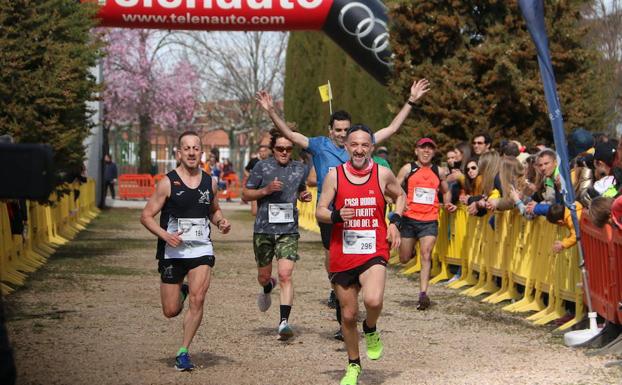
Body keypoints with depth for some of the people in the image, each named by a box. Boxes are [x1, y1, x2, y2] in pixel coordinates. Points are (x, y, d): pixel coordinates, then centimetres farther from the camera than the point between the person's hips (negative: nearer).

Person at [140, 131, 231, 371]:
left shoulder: (209, 182, 5)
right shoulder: (168, 183, -7)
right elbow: (146, 216, -5)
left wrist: (220, 222, 1)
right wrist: (165, 235, -21)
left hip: (202, 250, 2)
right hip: (172, 252, -2)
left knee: (197, 299, -18)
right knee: (171, 311, 4)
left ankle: (183, 352, -4)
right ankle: (181, 291, 41)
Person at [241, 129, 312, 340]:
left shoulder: (300, 169, 8)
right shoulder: (262, 167, -1)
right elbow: (245, 194, 2)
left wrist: (304, 196, 3)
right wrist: (266, 190, -15)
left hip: (288, 230, 0)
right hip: (263, 229, 0)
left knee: (285, 275, -15)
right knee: (263, 277, 11)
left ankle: (284, 321, -16)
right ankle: (267, 289, 49)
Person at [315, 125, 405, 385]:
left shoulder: (383, 174, 1)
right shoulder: (334, 175, -1)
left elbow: (400, 196, 20)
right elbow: (319, 212, 0)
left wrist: (394, 222, 5)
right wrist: (336, 215, -21)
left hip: (374, 253, -1)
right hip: (342, 255, 1)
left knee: (373, 301, -27)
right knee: (348, 314, 9)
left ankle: (371, 331, 9)